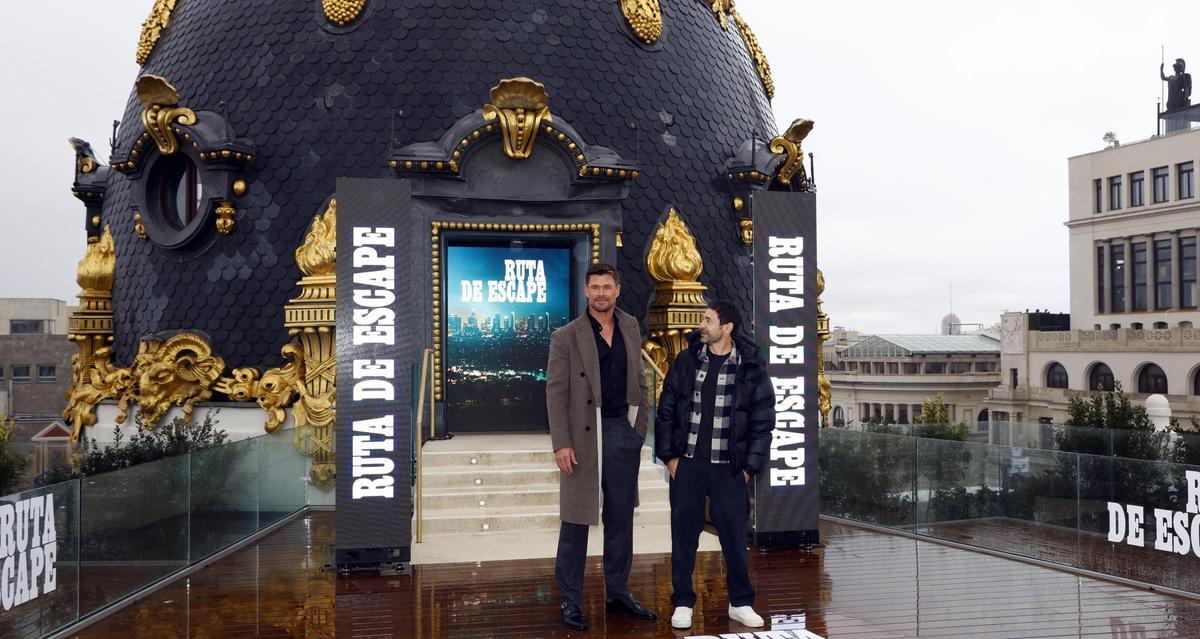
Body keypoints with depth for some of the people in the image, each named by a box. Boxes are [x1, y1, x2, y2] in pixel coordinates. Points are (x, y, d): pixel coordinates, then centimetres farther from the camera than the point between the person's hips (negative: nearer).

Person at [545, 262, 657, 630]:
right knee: (576, 521, 2)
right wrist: (561, 444, -14)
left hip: (624, 434, 5)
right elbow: (555, 392, -8)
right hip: (585, 436, -5)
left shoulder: (630, 327, 9)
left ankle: (617, 593, 25)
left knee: (621, 518, 13)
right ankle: (570, 601, 13)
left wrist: (641, 426, 10)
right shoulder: (566, 337, -5)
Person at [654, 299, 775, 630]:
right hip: (687, 465, 1)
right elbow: (666, 410, 5)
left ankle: (741, 603, 23)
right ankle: (683, 603, 20)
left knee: (735, 537, 6)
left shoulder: (751, 368, -3)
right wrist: (668, 455, 0)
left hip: (729, 468, -1)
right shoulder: (686, 361, 2)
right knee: (684, 535, 7)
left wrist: (750, 466, -4)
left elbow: (763, 422, 0)